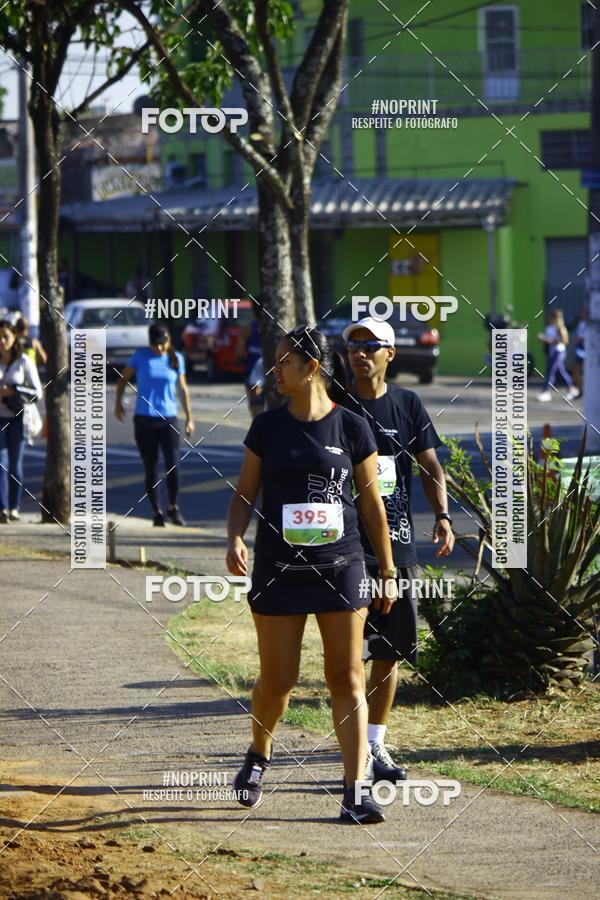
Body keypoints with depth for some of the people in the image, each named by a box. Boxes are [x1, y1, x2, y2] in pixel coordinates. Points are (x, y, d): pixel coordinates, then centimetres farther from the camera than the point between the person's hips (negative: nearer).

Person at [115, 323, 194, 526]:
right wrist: (118, 403, 1)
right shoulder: (140, 356, 0)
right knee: (151, 468, 2)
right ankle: (157, 512, 14)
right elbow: (123, 378, 11)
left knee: (173, 465, -11)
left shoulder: (176, 359, 4)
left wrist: (189, 418, 13)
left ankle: (173, 508, 9)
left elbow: (183, 389, 13)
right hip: (144, 420, -1)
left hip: (168, 419, 1)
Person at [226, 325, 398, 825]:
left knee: (347, 679, -3)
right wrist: (235, 539, -10)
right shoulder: (267, 427, 4)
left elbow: (372, 504, 6)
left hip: (341, 567, -1)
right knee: (277, 679, 5)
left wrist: (388, 571, 9)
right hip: (278, 570, 1)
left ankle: (356, 792, -2)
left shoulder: (352, 427, 0)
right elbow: (244, 494, 9)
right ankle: (259, 756, 34)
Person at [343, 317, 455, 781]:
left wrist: (442, 515, -6)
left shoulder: (408, 405, 8)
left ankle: (377, 743, 20)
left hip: (398, 544, 3)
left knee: (389, 650, 9)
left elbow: (430, 466, 9)